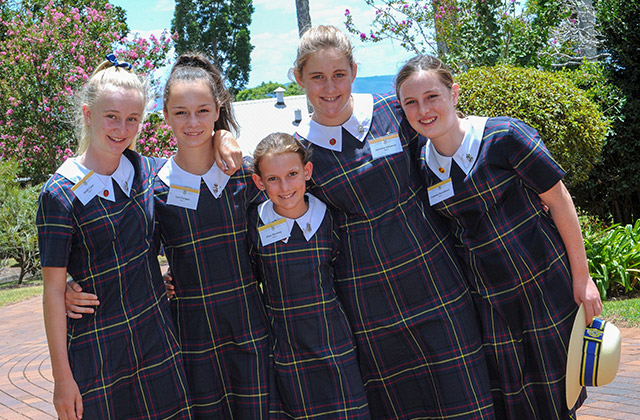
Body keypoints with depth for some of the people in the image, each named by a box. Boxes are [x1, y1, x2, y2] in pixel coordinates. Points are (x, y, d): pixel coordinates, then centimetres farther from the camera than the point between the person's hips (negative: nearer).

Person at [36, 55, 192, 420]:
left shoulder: (143, 169, 1)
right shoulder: (61, 194, -13)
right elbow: (54, 290, -11)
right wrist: (62, 377, -11)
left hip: (157, 332, 5)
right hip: (98, 345, -4)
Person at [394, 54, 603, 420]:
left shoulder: (504, 136, -14)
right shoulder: (421, 167, 0)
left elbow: (558, 200, -8)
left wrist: (582, 277, -6)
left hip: (546, 283, -3)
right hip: (488, 300, 3)